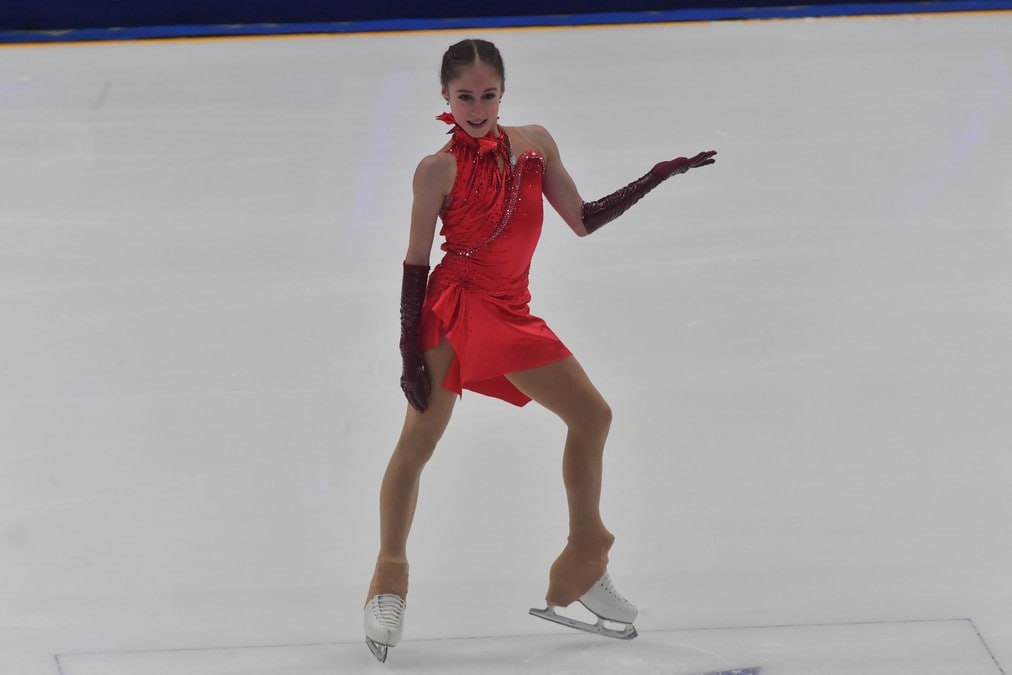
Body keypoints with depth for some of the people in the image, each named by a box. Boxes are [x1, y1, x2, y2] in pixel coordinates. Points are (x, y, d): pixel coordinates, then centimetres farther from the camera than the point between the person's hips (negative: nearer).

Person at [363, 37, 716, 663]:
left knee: (592, 415, 7)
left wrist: (656, 177, 7)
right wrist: (410, 353, -9)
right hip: (454, 308, -6)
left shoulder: (535, 143, 7)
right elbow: (416, 263, -5)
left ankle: (583, 568, 20)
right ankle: (389, 584, 11)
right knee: (417, 444, -4)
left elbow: (583, 219, 12)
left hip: (513, 317, 6)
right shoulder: (439, 169, -7)